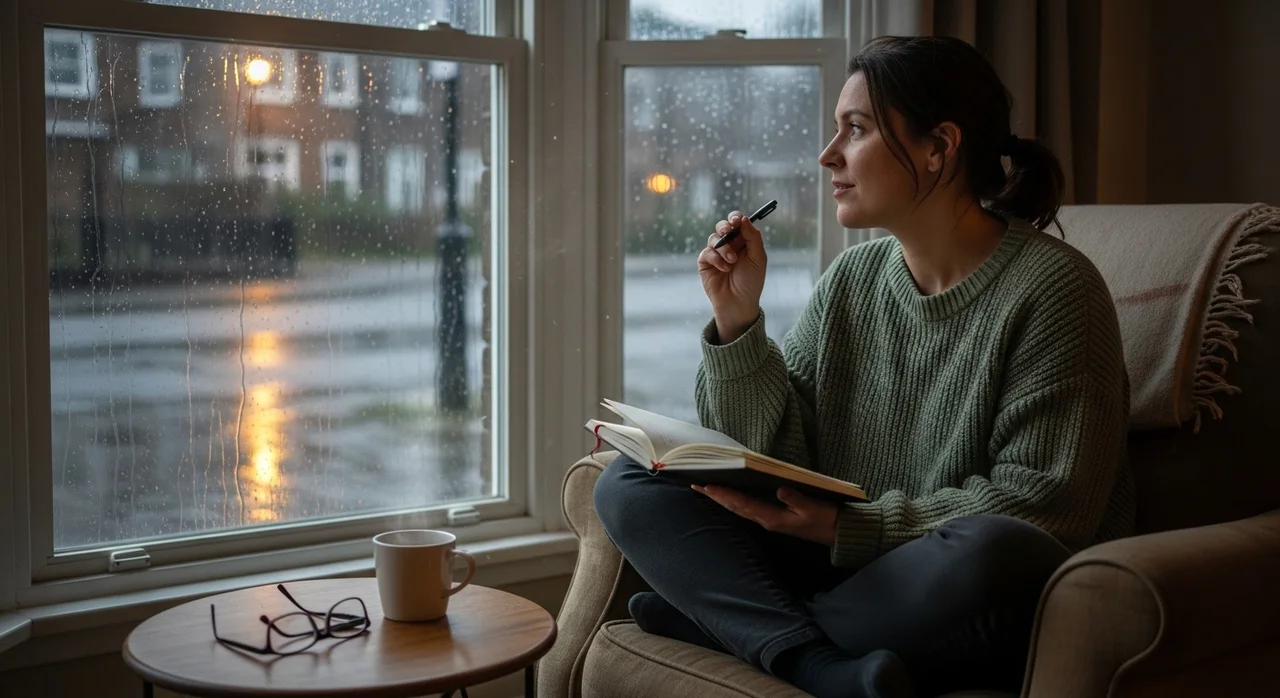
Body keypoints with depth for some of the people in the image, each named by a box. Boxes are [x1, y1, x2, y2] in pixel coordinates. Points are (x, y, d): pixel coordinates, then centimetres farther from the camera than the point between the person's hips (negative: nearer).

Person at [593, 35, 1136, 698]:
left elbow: (1045, 503, -16)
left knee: (989, 554, -40)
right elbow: (777, 456, 4)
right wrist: (738, 322, -10)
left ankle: (725, 621, -18)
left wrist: (849, 528, -20)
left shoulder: (1049, 288, -11)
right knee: (628, 483, -7)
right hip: (844, 566, 5)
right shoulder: (853, 278, 6)